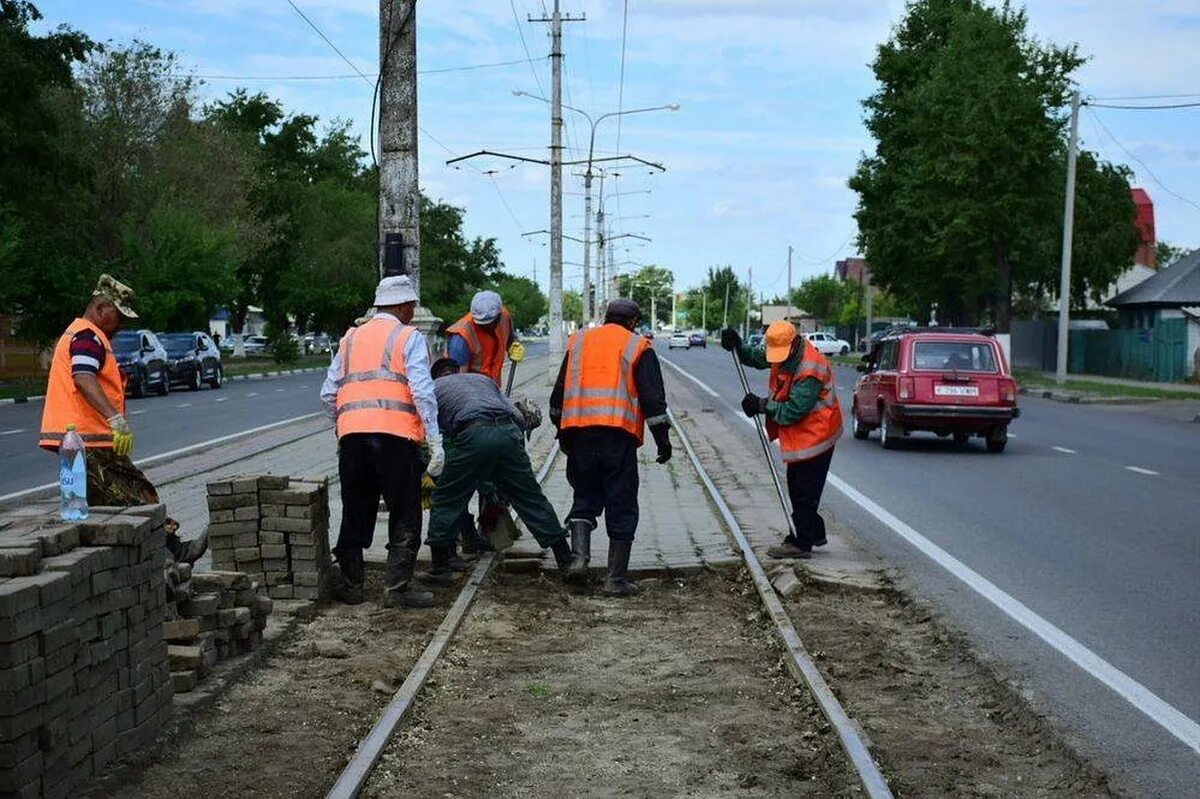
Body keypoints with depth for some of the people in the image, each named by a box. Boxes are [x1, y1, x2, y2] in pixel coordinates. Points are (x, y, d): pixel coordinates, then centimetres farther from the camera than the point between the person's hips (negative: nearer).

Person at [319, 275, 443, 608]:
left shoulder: (351, 338, 21)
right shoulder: (409, 337, 5)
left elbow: (329, 395, 17)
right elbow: (422, 392, -7)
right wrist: (435, 441, -7)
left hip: (351, 434, 5)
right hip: (395, 435, -5)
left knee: (355, 513, 15)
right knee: (404, 515, 3)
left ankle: (350, 584, 19)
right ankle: (397, 588, 1)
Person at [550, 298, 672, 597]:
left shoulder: (578, 342, 17)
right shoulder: (638, 347, 5)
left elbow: (559, 394, 21)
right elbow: (653, 397, -1)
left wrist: (562, 431, 30)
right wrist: (662, 439, 4)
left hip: (579, 433, 3)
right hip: (619, 436, -3)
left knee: (584, 498, 18)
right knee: (621, 507, 4)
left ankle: (579, 556, -2)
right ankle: (617, 578, 5)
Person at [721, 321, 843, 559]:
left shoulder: (810, 369, -28)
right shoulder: (784, 352, -1)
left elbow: (792, 411, -28)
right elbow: (756, 357, 16)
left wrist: (762, 405, -18)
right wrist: (738, 347, -2)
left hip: (815, 435, -10)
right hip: (798, 435, 10)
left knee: (804, 492, -4)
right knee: (796, 486, 18)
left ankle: (802, 543, 4)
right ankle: (814, 533, 31)